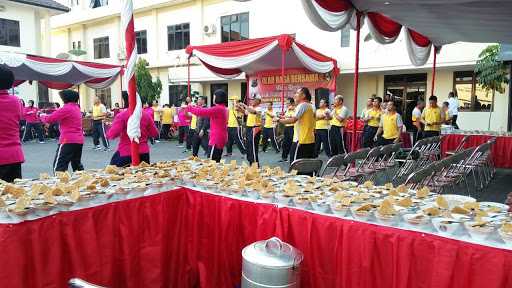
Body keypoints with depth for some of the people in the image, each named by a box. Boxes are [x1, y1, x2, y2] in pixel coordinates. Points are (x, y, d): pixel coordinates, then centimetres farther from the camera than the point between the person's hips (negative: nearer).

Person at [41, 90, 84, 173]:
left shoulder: (66, 108, -12)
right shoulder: (76, 108, 13)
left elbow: (50, 119, -10)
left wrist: (43, 116, 11)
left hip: (68, 140, -8)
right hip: (79, 140, 8)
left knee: (58, 165, -5)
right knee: (77, 164, 18)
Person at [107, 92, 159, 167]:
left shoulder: (121, 116, -10)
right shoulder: (146, 115, 2)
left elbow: (112, 134, -15)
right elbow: (154, 133, 9)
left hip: (126, 154, -4)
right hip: (144, 153, 4)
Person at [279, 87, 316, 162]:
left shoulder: (302, 105, -12)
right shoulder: (310, 106, 15)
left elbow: (293, 119, -21)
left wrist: (280, 120, -10)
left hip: (301, 140, -9)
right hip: (310, 140, 9)